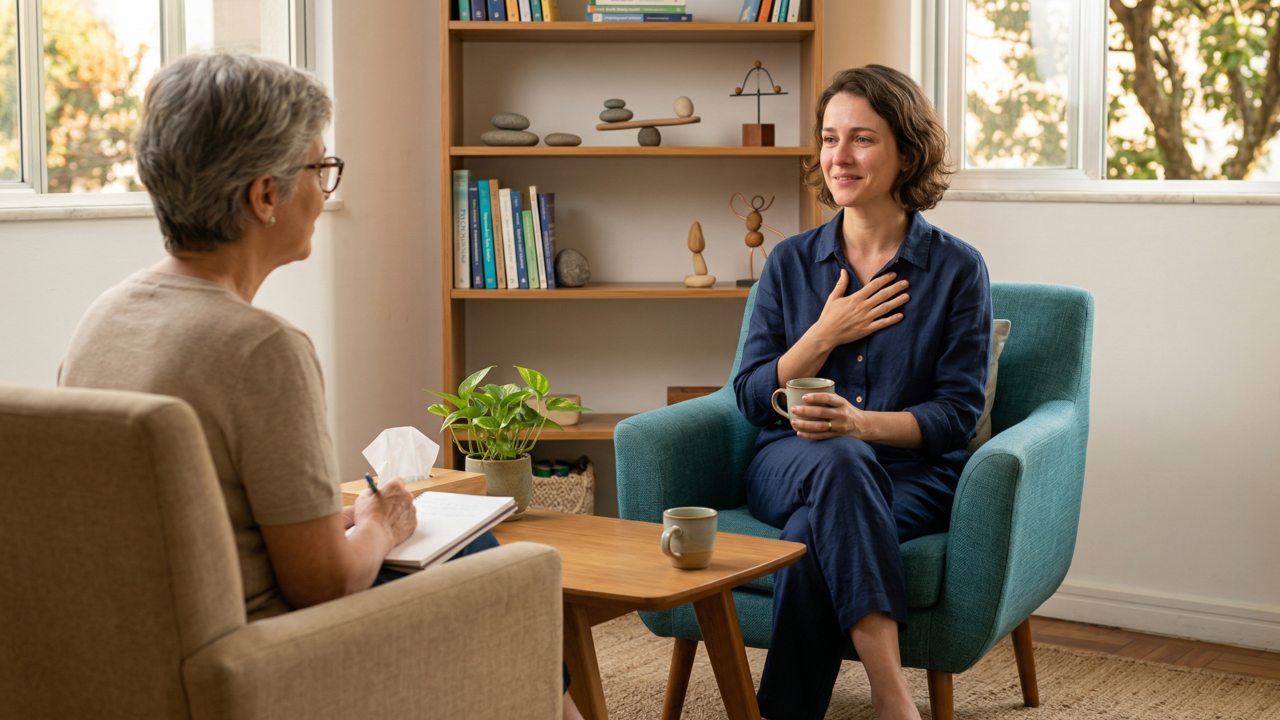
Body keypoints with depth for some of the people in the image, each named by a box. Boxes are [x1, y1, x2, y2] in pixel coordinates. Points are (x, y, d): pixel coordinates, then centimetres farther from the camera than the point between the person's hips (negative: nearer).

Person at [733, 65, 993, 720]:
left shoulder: (957, 269, 1)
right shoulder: (792, 262, 10)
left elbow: (958, 411, -4)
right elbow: (752, 400, 7)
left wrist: (861, 422, -22)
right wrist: (825, 334, -8)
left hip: (910, 475, -2)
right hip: (791, 467, 2)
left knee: (812, 537, -35)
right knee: (838, 461, -36)